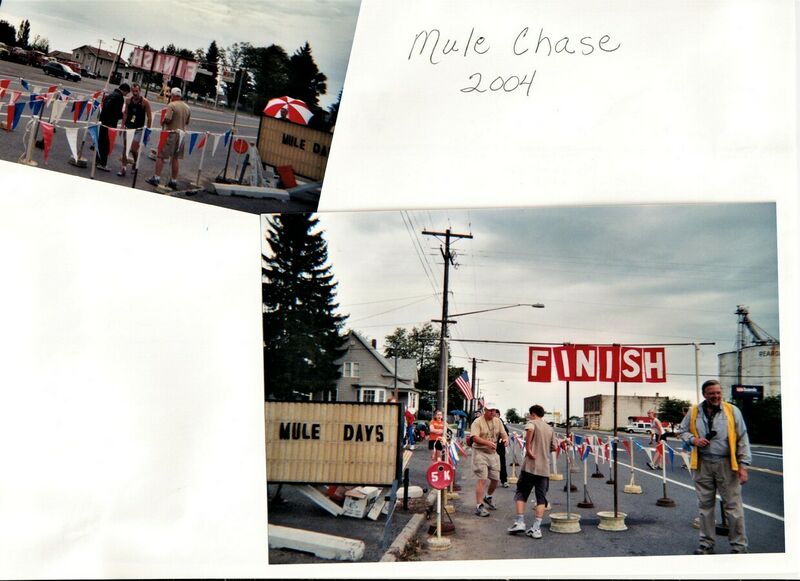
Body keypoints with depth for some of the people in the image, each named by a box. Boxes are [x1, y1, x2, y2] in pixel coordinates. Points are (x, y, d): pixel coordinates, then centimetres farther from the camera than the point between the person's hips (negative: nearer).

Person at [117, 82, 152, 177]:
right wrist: (122, 126, 2)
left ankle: (135, 162, 20)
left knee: (133, 149, -10)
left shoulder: (145, 102, -9)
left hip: (138, 129, -4)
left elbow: (149, 118, -6)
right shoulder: (128, 100, 2)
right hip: (128, 127, 4)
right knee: (125, 148, 3)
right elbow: (125, 114, 9)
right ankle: (123, 168, 9)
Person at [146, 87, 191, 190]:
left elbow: (167, 119, -20)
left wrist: (163, 123, 0)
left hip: (171, 132, -6)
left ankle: (156, 178, -2)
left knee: (160, 156, 0)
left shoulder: (171, 105, -11)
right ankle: (174, 181, 12)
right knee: (176, 158, 11)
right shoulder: (187, 108, 9)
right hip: (181, 133, 6)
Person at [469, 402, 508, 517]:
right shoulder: (477, 422, -11)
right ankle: (479, 506, -8)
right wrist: (487, 443, -34)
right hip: (480, 452, -6)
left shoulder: (498, 421, 9)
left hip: (493, 453, 7)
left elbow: (503, 433, 10)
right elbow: (475, 438, -20)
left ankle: (488, 497, 38)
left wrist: (505, 438, -14)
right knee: (482, 479, -11)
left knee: (496, 478, 11)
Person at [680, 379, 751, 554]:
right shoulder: (694, 412, 5)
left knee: (733, 505, 0)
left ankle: (739, 546, 11)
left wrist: (743, 466, -5)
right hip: (702, 464, 3)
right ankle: (706, 544, 23)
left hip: (727, 464, -2)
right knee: (705, 505, 11)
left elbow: (742, 439, 0)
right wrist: (693, 439, -6)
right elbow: (683, 431, 17)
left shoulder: (732, 411, -1)